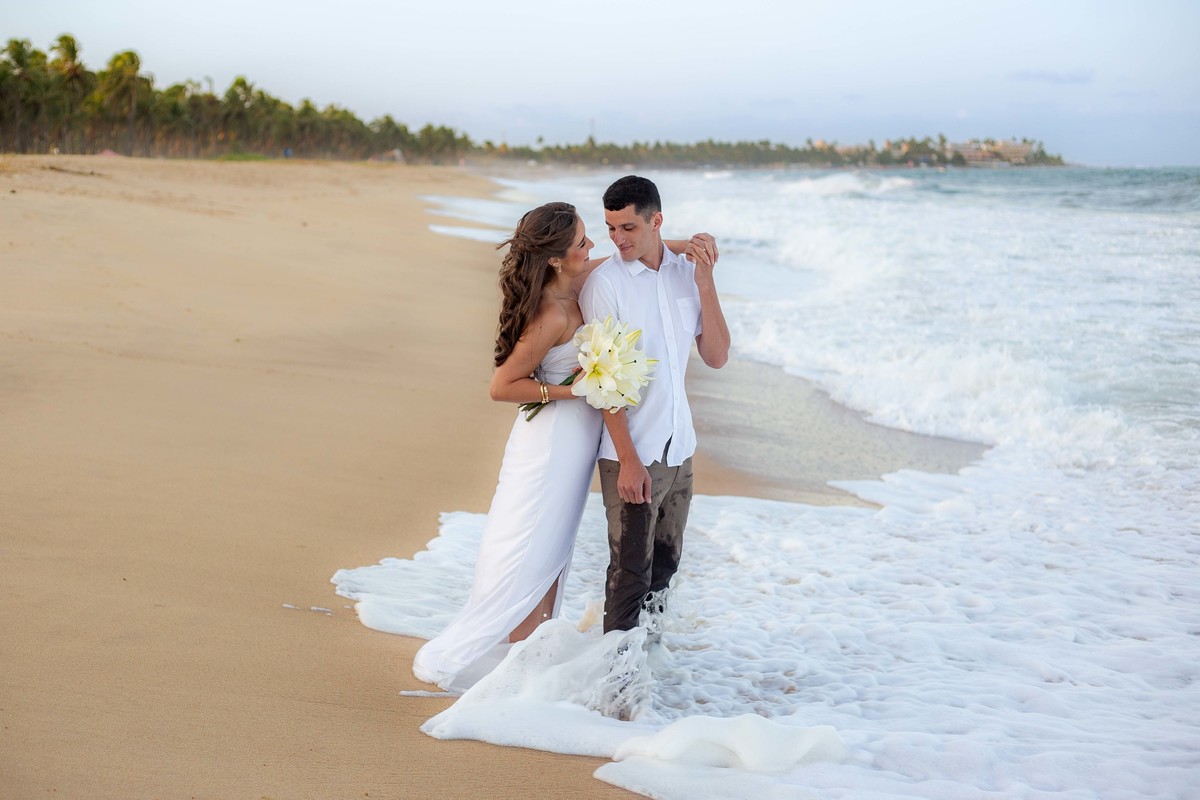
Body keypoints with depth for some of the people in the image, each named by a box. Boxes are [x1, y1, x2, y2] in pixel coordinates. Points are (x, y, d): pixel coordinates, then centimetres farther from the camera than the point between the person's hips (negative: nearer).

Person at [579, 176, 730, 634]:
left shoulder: (686, 273, 5)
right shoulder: (604, 283, -10)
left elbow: (716, 357, 1)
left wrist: (705, 283, -8)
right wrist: (628, 458, -16)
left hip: (679, 449, 5)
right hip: (632, 454, -5)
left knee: (665, 562, 16)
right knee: (631, 569, -2)